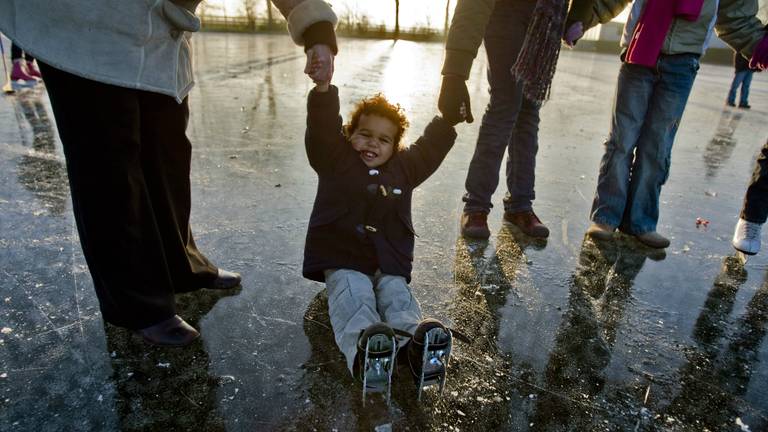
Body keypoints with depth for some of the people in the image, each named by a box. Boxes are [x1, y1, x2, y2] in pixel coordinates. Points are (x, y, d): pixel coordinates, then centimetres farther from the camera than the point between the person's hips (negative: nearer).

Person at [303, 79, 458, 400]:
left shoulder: (404, 168, 19)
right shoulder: (336, 160, 6)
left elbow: (432, 145, 21)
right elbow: (322, 126, -10)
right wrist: (323, 88, -26)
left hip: (390, 264, 4)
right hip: (342, 263, -3)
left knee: (399, 300, -22)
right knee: (354, 302, -28)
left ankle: (419, 347, -47)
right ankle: (362, 350, -55)